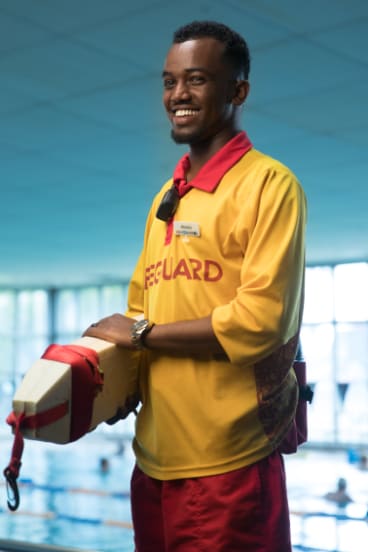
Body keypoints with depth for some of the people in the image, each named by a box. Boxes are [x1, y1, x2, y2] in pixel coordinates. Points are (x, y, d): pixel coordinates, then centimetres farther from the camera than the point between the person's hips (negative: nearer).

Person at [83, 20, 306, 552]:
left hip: (228, 465, -6)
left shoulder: (269, 183, -7)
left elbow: (261, 320, -17)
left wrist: (142, 333, -9)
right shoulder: (166, 198, 14)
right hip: (155, 459, 7)